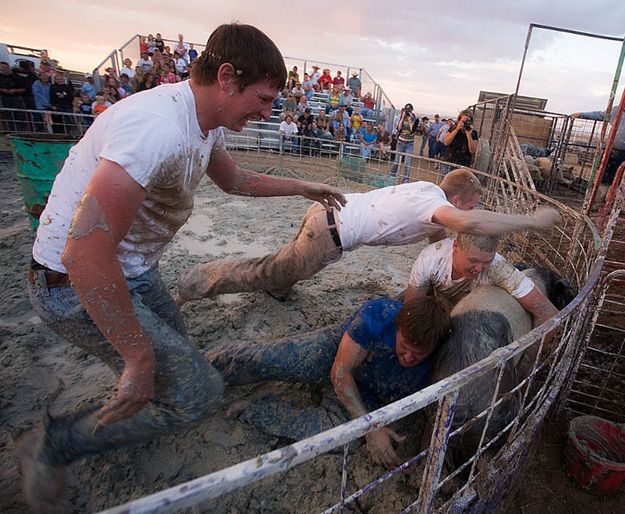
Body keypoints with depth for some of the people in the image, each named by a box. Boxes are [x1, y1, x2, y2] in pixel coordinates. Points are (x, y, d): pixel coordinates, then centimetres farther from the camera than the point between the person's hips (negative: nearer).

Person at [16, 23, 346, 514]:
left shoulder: (206, 124, 0)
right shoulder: (159, 126, -31)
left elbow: (235, 179, 20)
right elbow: (85, 251, -35)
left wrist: (303, 187, 20)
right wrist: (139, 356, -26)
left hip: (134, 270, 9)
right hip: (77, 283, -9)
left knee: (173, 348, 24)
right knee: (197, 391, -7)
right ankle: (52, 446, 12)